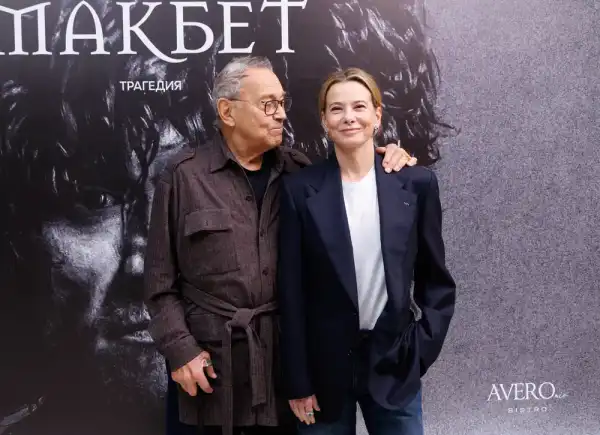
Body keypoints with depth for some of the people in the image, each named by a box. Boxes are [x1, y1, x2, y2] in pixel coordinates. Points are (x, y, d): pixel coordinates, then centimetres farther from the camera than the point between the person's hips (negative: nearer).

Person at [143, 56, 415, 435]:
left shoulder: (297, 170, 4)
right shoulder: (184, 175, -4)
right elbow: (160, 279, -2)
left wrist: (385, 165, -5)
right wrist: (179, 349, -7)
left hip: (285, 350, 2)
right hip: (214, 356, -2)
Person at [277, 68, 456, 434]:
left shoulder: (416, 183, -1)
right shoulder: (300, 189, -5)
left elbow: (437, 281, 6)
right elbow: (291, 292, -4)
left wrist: (419, 351, -3)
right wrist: (297, 381, -4)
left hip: (394, 363, 1)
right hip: (324, 367, 0)